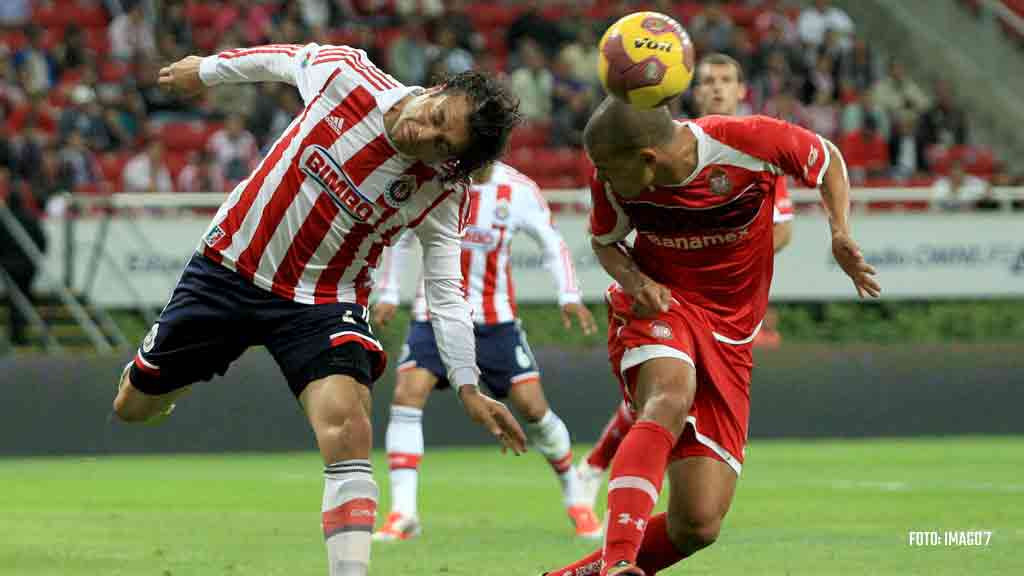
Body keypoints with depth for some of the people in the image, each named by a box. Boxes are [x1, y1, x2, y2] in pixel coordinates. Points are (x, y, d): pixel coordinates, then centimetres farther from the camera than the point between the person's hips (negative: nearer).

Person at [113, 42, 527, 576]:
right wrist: (206, 70, 17)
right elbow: (286, 58, 1)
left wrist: (468, 387, -16)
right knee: (134, 406, 14)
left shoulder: (442, 196, -18)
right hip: (229, 266, 2)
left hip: (321, 304, -2)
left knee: (347, 432, -26)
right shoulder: (343, 72, -19)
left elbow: (445, 293, -9)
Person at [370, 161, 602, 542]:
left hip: (495, 317, 0)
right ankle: (403, 513, -19)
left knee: (533, 406, -1)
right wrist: (388, 295, 4)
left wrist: (569, 297, -7)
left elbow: (551, 242, 5)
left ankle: (574, 497, 22)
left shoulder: (519, 191, -7)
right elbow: (400, 237, 8)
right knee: (408, 394, -20)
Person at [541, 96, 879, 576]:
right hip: (658, 309, -1)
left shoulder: (750, 142, -19)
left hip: (727, 336, 1)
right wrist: (634, 281, -11)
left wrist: (841, 234, -13)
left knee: (699, 525, -7)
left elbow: (827, 159, 1)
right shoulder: (612, 184, -11)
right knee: (670, 398, -39)